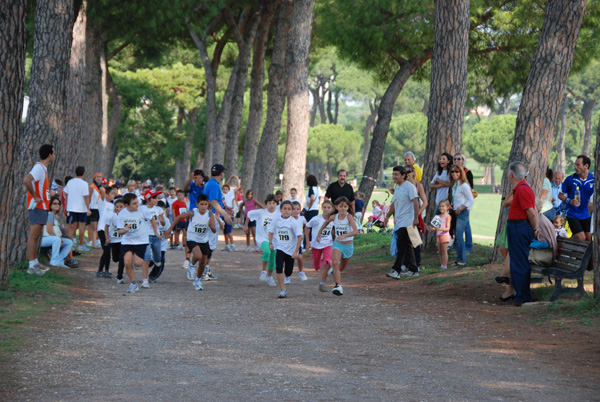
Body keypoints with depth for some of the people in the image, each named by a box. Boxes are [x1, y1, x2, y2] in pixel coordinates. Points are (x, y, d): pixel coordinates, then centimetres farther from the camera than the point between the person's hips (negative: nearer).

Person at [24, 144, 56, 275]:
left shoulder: (43, 168, 16)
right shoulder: (39, 167, -15)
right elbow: (26, 180, -31)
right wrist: (35, 197, -23)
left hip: (42, 207, 10)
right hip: (37, 207, -10)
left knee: (37, 235, 14)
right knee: (34, 235, -11)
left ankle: (35, 262, 21)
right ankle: (32, 266, -13)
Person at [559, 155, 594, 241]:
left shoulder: (594, 179, -3)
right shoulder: (570, 179, -9)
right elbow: (560, 195, 0)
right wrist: (569, 201, -19)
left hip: (586, 215, 3)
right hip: (573, 214, -3)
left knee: (589, 239, 3)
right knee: (581, 239, -13)